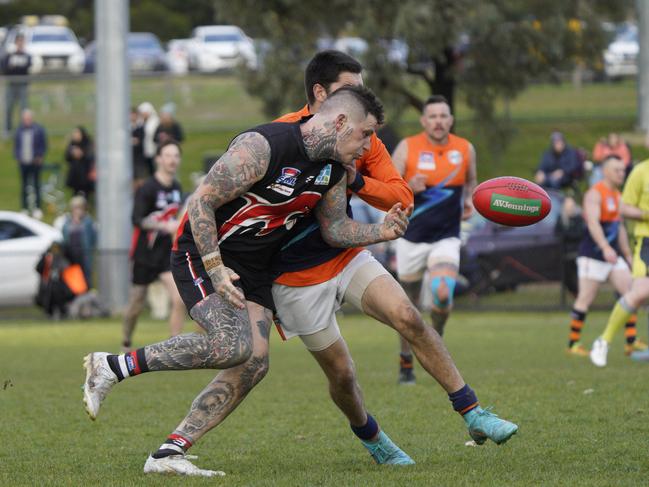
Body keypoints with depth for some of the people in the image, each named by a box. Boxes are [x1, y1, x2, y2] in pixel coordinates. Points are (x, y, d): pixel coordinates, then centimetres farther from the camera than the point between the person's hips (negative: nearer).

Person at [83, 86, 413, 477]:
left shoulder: (333, 168, 3)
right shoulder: (263, 147, -24)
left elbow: (335, 228, 15)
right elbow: (201, 202, -21)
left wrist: (382, 232, -4)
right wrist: (214, 268, -26)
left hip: (253, 268, 8)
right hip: (203, 253, -8)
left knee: (255, 363, -8)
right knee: (233, 345, -28)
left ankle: (169, 453, -6)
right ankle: (111, 367, -16)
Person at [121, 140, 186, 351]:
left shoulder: (176, 187, 7)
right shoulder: (147, 189, -14)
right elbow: (138, 220, -25)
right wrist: (165, 226, -35)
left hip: (167, 253, 4)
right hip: (145, 254, -4)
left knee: (179, 300, -15)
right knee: (136, 306, 7)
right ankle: (126, 345, 31)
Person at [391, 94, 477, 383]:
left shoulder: (465, 149, 1)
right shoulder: (407, 148, -6)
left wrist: (468, 201, -1)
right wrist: (410, 188, -24)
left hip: (447, 238, 0)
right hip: (412, 237, 0)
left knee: (443, 293, -22)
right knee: (409, 303, 6)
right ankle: (406, 364, 24)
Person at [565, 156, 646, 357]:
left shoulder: (617, 195, 16)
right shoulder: (595, 194, -12)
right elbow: (593, 223, -26)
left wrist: (628, 255, 24)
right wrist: (606, 248, -38)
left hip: (613, 255, 8)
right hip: (593, 255, -8)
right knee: (585, 299, -5)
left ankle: (631, 342, -1)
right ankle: (573, 343, 2)